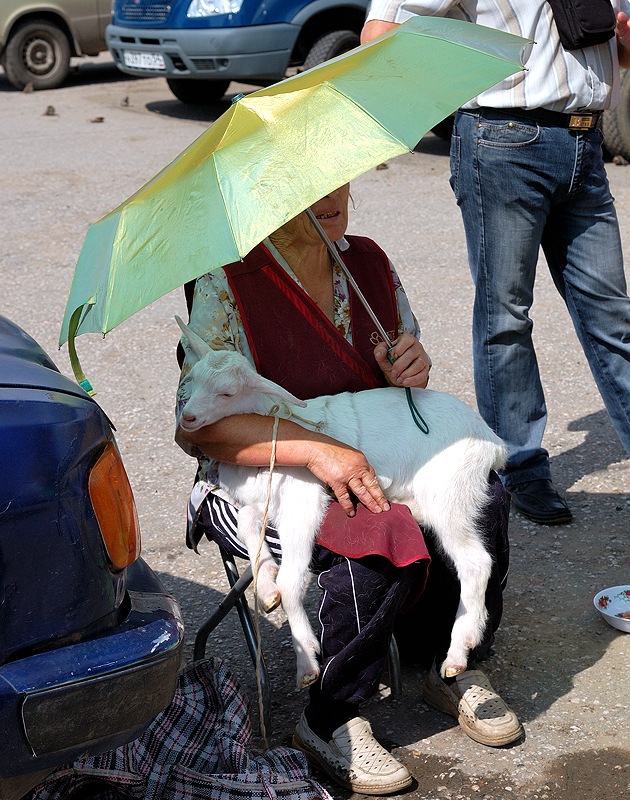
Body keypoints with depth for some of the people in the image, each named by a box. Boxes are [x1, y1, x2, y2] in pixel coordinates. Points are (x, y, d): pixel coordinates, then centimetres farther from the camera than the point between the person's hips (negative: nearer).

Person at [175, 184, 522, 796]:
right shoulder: (230, 284, -14)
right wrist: (315, 449, -32)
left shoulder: (369, 262, 5)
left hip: (369, 464, 6)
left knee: (482, 502, -19)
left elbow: (399, 397, 18)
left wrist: (410, 373, -8)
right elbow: (194, 426, -21)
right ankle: (328, 724, -10)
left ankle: (454, 670, 5)